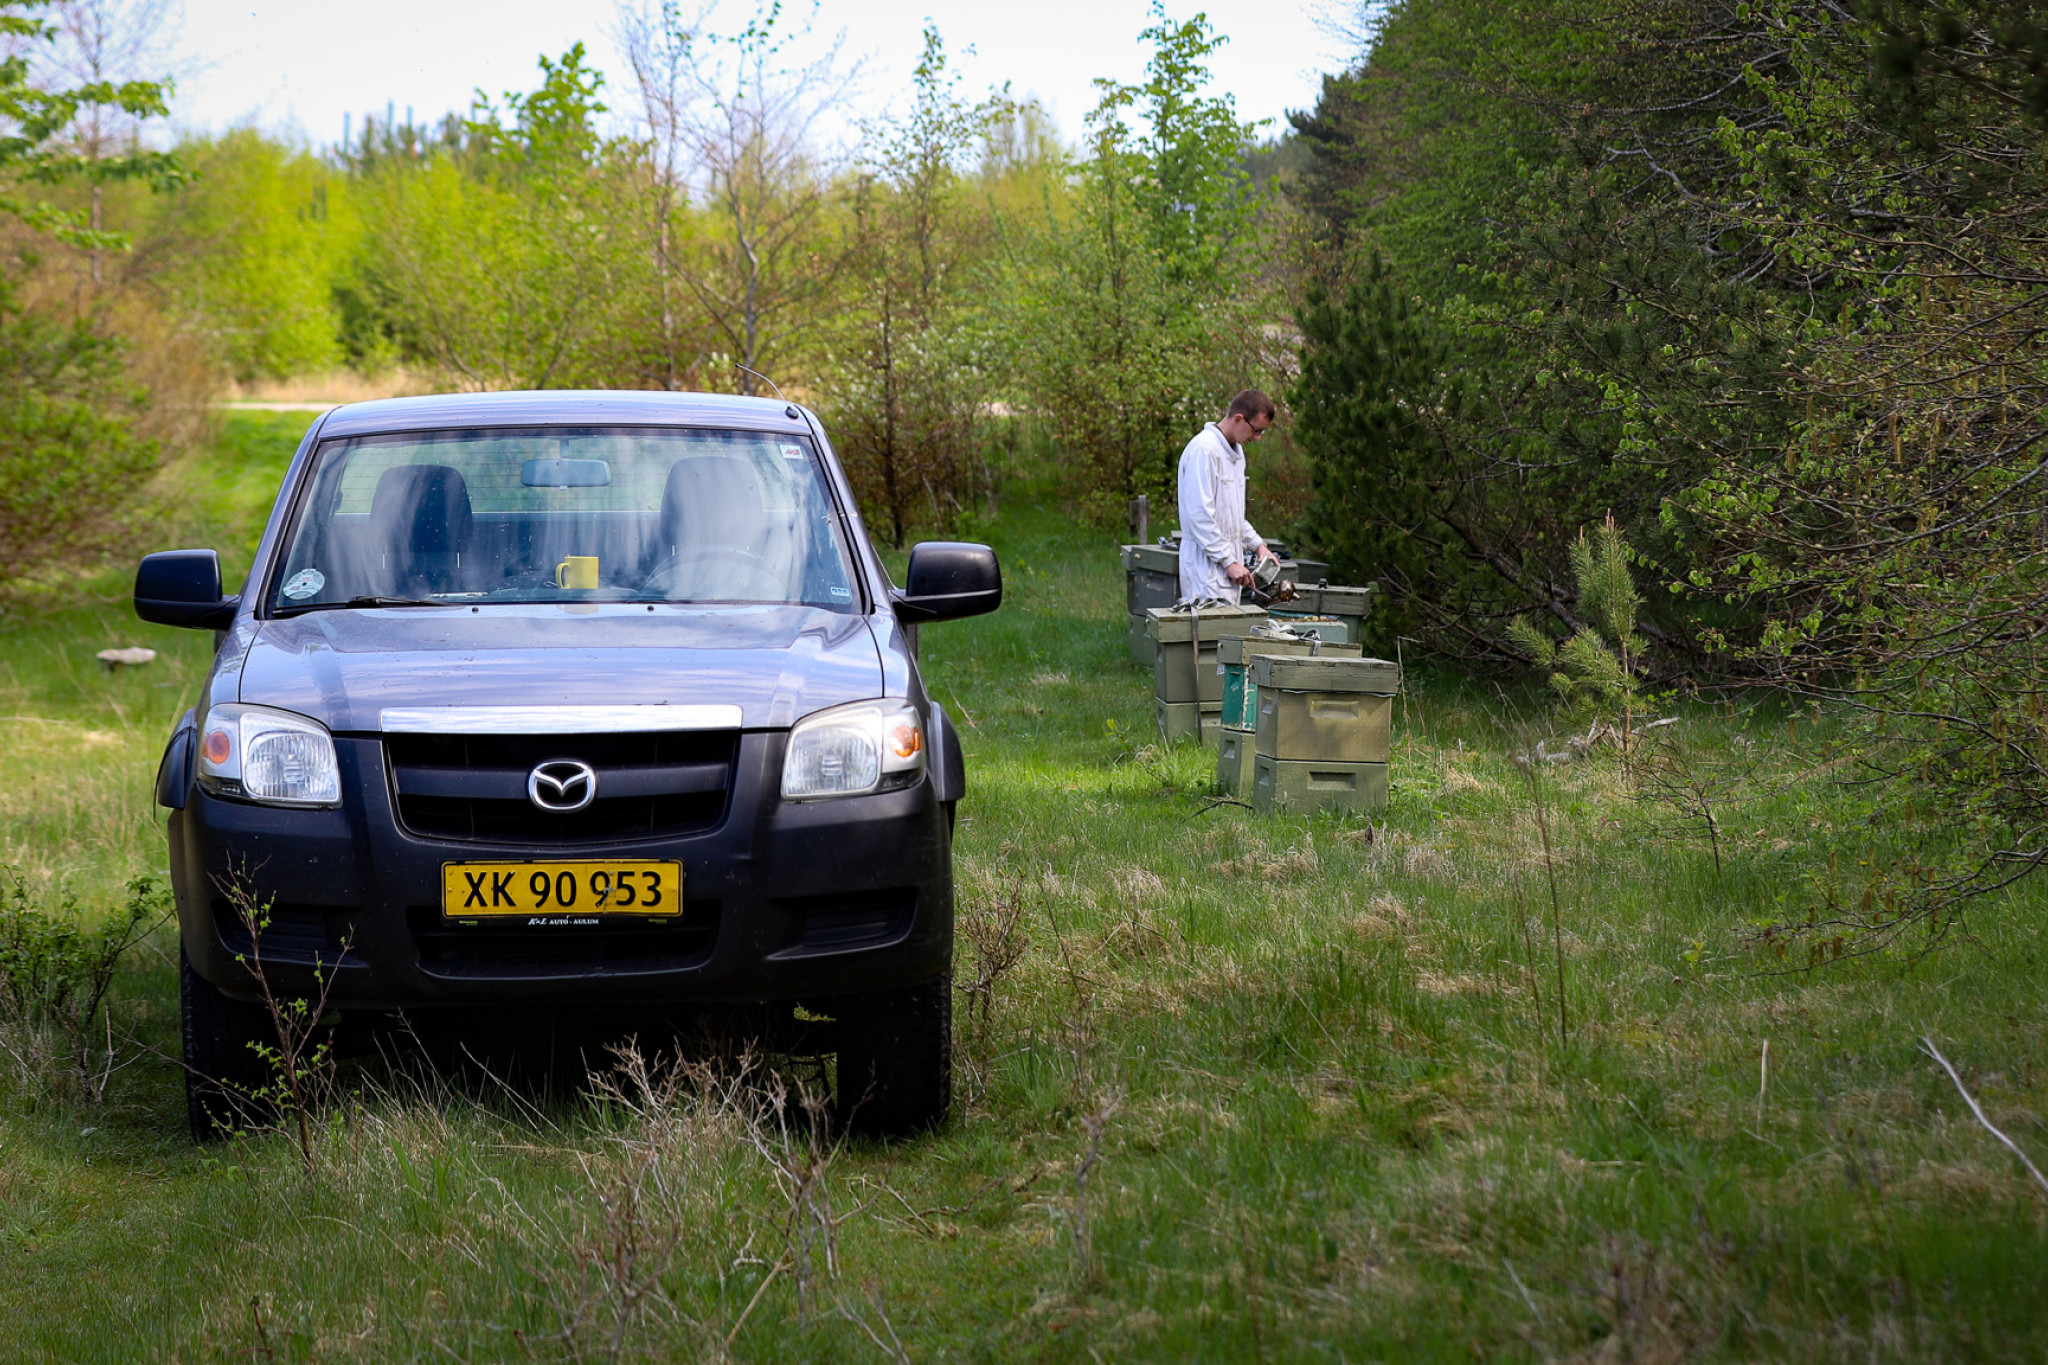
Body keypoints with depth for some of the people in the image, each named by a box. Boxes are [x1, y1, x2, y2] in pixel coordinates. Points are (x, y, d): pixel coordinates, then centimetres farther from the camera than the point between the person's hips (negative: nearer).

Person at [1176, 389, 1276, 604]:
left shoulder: (1235, 450, 17)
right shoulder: (1204, 450, -15)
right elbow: (1200, 515, -20)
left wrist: (1257, 545, 16)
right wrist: (1229, 562, -19)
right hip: (1207, 564, -9)